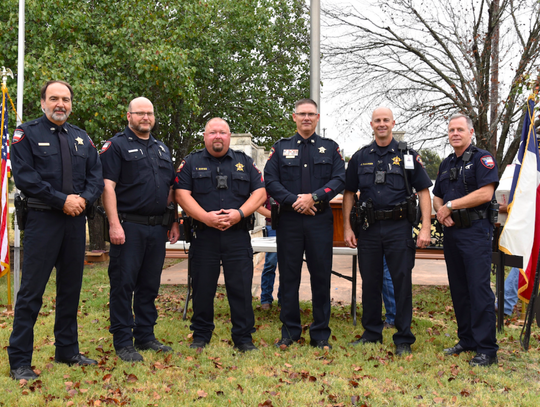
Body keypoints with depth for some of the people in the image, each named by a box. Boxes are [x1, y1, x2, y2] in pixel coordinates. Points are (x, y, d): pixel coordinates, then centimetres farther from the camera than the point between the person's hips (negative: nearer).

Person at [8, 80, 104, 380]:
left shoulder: (82, 138, 15)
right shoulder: (27, 134, 0)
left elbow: (96, 176, 10)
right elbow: (24, 177, -10)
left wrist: (83, 199, -10)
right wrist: (62, 200, -15)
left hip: (76, 221, 5)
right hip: (43, 220, -5)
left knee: (71, 289, 11)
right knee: (31, 291, -4)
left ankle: (67, 351, 24)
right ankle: (19, 362, 4)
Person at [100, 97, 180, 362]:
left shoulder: (162, 149, 19)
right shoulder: (116, 146, -1)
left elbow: (170, 189, 21)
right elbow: (108, 186, -10)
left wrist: (174, 222, 15)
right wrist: (114, 224, -18)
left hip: (157, 228, 6)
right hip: (128, 226, -6)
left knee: (150, 285, 11)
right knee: (123, 284, -2)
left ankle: (145, 336, 22)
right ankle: (123, 342, 6)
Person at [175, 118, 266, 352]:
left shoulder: (245, 163, 13)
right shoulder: (191, 163, 9)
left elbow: (260, 192, 6)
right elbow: (182, 194, -1)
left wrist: (240, 213, -10)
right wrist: (205, 217, -14)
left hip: (238, 235, 1)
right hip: (204, 235, 0)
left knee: (241, 287, 1)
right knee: (203, 287, 6)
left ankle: (243, 337, 12)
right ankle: (200, 335, 20)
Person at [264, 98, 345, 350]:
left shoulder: (330, 148, 11)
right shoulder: (281, 148, 11)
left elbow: (339, 179, 0)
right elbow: (270, 181, 1)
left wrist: (314, 197, -14)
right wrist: (293, 200, -12)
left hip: (320, 220, 0)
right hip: (289, 220, 0)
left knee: (321, 276, 3)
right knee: (289, 276, 4)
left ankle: (321, 334, 13)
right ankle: (289, 331, 16)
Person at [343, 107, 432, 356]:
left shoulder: (408, 156, 4)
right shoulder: (360, 157, 10)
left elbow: (423, 192, 1)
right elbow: (349, 193, 12)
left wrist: (426, 228, -8)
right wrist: (347, 227, 4)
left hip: (399, 227, -2)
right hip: (368, 228, 2)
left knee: (402, 282, 0)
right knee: (370, 282, 9)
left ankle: (404, 339, 10)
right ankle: (372, 333, 23)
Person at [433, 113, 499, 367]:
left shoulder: (482, 159, -4)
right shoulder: (446, 164, 18)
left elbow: (486, 193, -17)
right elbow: (437, 197, 21)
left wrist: (451, 206, -12)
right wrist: (441, 211, -2)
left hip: (475, 232, -7)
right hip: (452, 232, 8)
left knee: (479, 289, -9)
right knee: (458, 289, 11)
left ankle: (487, 349, -5)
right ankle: (467, 340, 22)